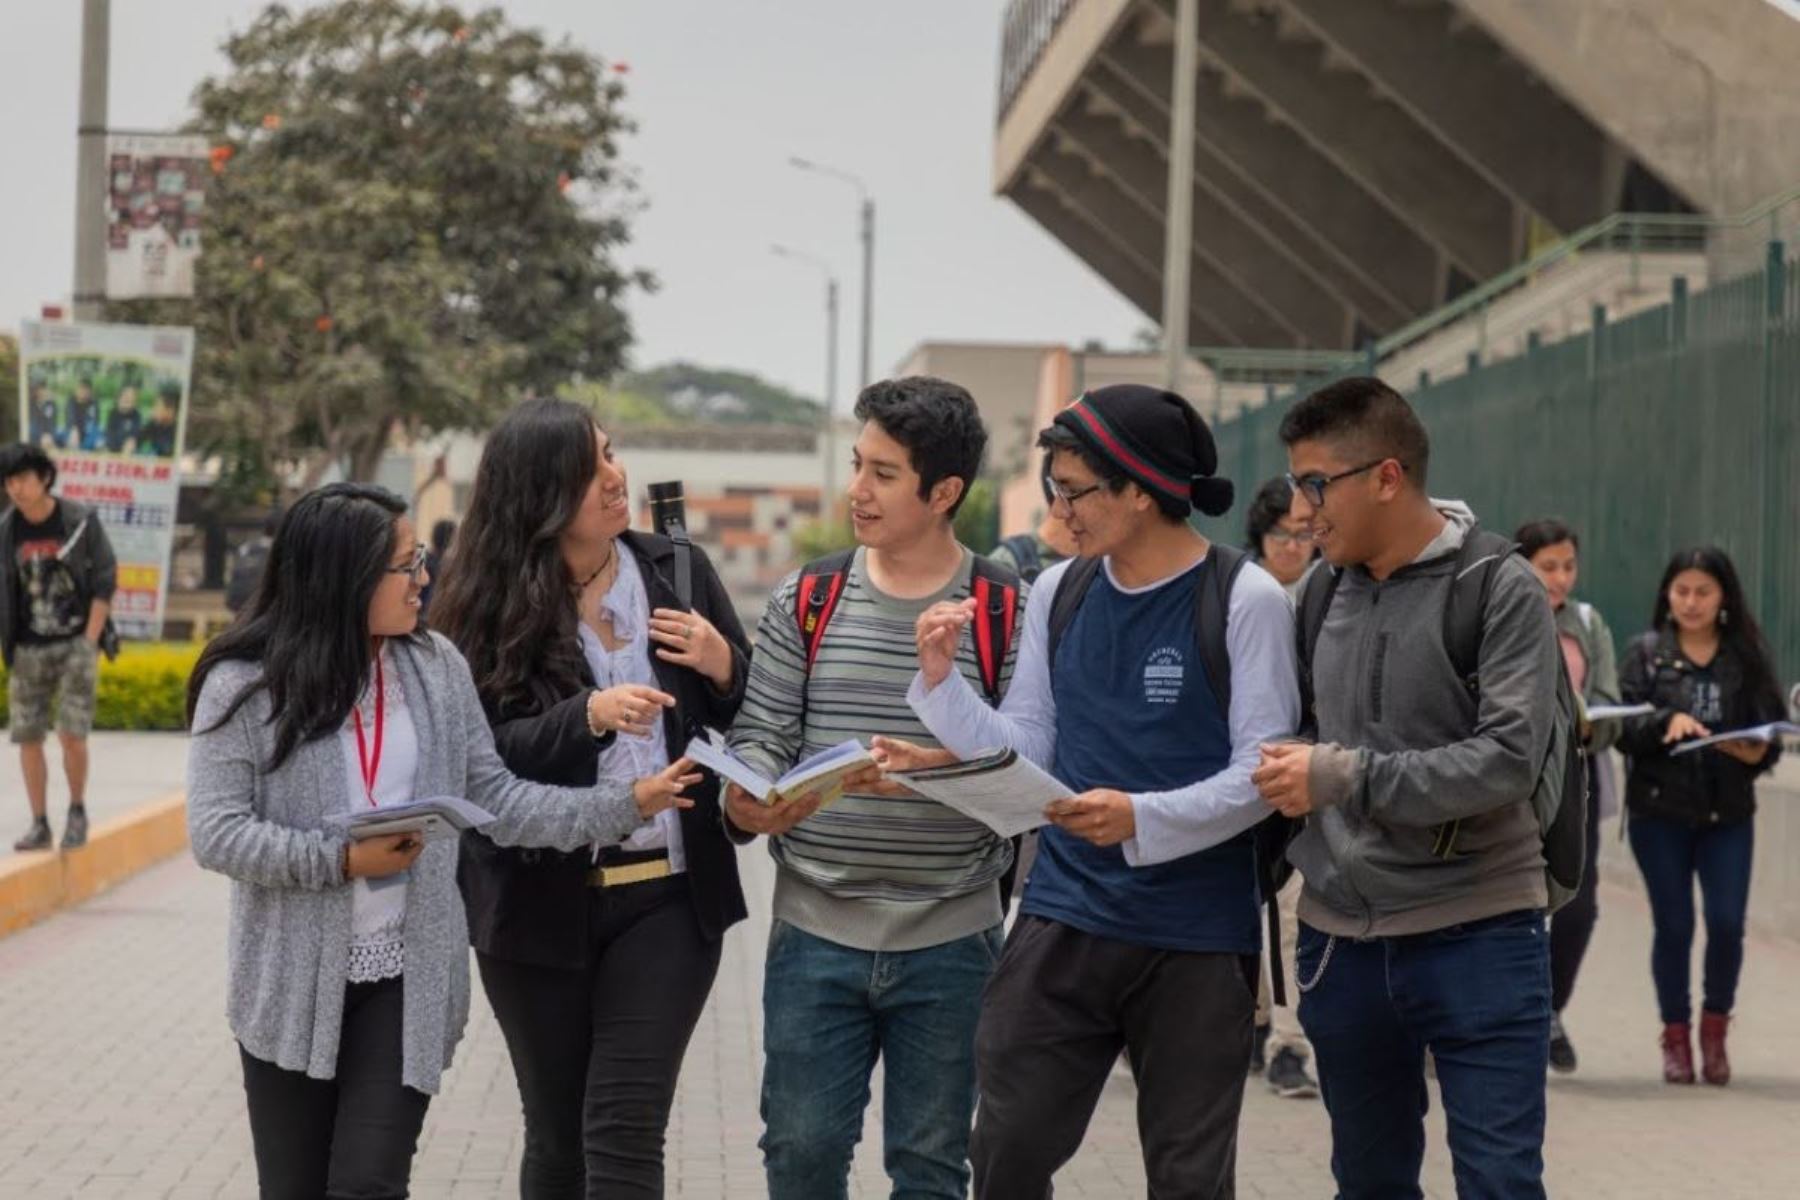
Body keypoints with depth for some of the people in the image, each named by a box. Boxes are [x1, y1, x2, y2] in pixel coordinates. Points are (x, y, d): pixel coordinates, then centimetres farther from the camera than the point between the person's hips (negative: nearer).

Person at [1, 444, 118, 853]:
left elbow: (105, 582, -3)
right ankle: (39, 824, 10)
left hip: (76, 643, -3)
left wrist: (90, 643, -9)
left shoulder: (81, 522, -7)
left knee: (72, 734, -10)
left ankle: (77, 811, 11)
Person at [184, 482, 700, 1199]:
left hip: (409, 979, 2)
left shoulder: (436, 668, 3)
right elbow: (215, 833, -13)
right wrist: (343, 860, -20)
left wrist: (626, 805, -4)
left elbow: (496, 801, 5)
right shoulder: (244, 685, -8)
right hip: (291, 987, -2)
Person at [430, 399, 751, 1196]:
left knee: (624, 1135, -8)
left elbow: (756, 722, 10)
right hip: (540, 907, 0)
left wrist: (724, 669, -11)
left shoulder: (677, 571, 3)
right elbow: (484, 754, -14)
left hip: (668, 897, 0)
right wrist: (589, 715, -28)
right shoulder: (489, 602, -4)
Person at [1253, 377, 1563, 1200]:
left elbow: (1510, 760, -18)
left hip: (1477, 937, -5)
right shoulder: (1321, 591, 7)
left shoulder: (1499, 589, -9)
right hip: (1340, 938, 5)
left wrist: (1347, 776, -21)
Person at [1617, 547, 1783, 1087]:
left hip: (1728, 814, 0)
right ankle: (1676, 1034, 20)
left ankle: (1715, 1027, 15)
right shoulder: (1647, 652, 3)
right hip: (1660, 812, 0)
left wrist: (1756, 753, -17)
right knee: (1673, 926, 2)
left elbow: (1771, 732, 4)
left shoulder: (1748, 657, 5)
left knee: (1727, 922, -8)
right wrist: (1665, 722, -21)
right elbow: (1621, 726, -3)